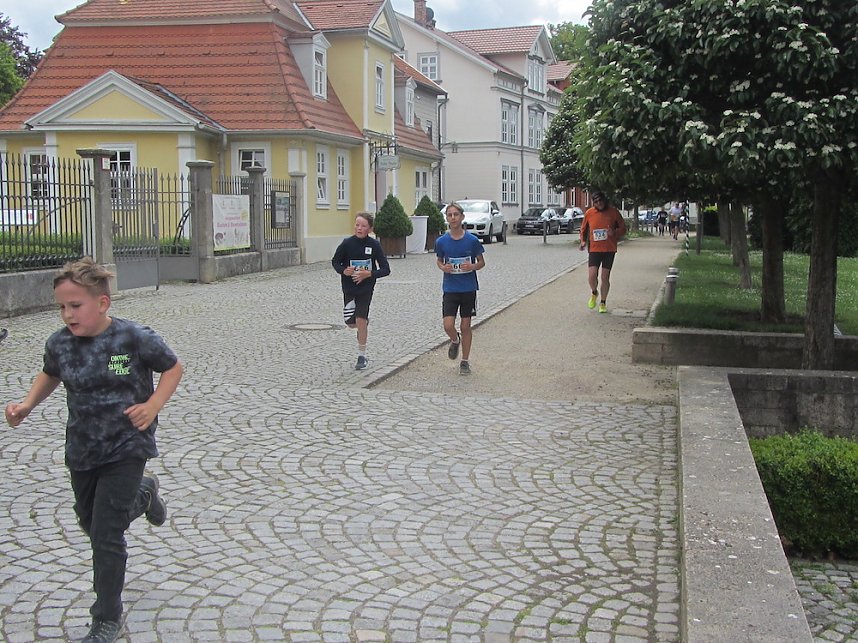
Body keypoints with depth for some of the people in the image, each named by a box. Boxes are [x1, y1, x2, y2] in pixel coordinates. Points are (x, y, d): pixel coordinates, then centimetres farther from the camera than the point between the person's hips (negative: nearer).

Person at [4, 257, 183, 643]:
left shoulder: (135, 338, -19)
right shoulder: (59, 343, -7)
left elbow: (173, 367, -4)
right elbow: (50, 375, 15)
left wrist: (153, 405, -17)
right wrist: (27, 405, -2)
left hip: (126, 448, -5)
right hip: (81, 449, 5)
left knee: (106, 535, -7)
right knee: (91, 523, 22)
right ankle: (143, 494, 52)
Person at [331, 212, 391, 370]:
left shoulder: (374, 245, -10)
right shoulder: (347, 243, -9)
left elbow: (385, 269, -7)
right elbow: (335, 262, 5)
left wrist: (369, 274, -22)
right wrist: (344, 271, -15)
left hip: (366, 288, -2)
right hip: (349, 288, 2)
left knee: (360, 319, -11)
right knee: (351, 323, 5)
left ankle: (362, 357, 4)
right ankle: (365, 322, 43)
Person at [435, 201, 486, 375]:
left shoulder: (472, 240, -7)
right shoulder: (441, 241, -4)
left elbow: (482, 262, 3)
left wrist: (472, 266, -19)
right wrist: (443, 267, -10)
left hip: (468, 288, -1)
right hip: (450, 288, 1)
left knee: (465, 326, 6)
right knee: (448, 326, -9)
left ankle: (465, 361, 21)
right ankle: (455, 341, 27)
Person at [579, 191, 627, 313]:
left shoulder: (613, 211, -2)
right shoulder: (589, 213, 2)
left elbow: (623, 228, 4)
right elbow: (584, 229, 15)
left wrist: (614, 232, -17)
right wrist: (583, 241, -2)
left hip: (609, 249, 0)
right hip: (594, 249, 1)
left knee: (605, 278, 3)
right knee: (592, 276, -11)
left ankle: (603, 303, 20)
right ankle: (594, 293, 22)